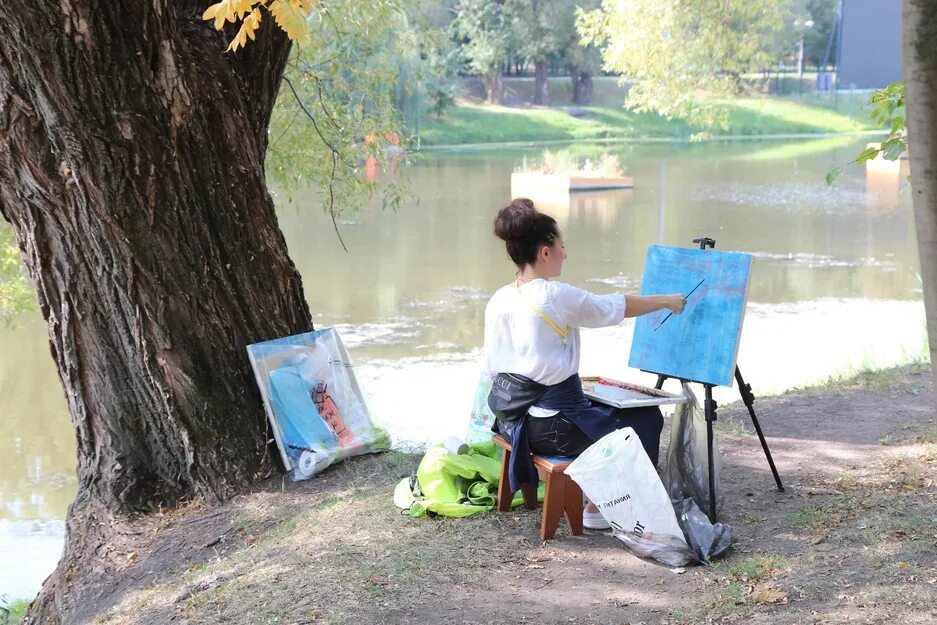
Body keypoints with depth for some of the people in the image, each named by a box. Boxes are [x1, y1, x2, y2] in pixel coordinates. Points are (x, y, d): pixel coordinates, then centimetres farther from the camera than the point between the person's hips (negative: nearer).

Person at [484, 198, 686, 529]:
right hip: (550, 427, -8)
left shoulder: (498, 300, 4)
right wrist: (667, 301, 14)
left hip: (509, 419, 8)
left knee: (601, 408, 31)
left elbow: (493, 367, 10)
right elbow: (619, 306, -3)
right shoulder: (558, 297, -17)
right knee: (646, 417, 10)